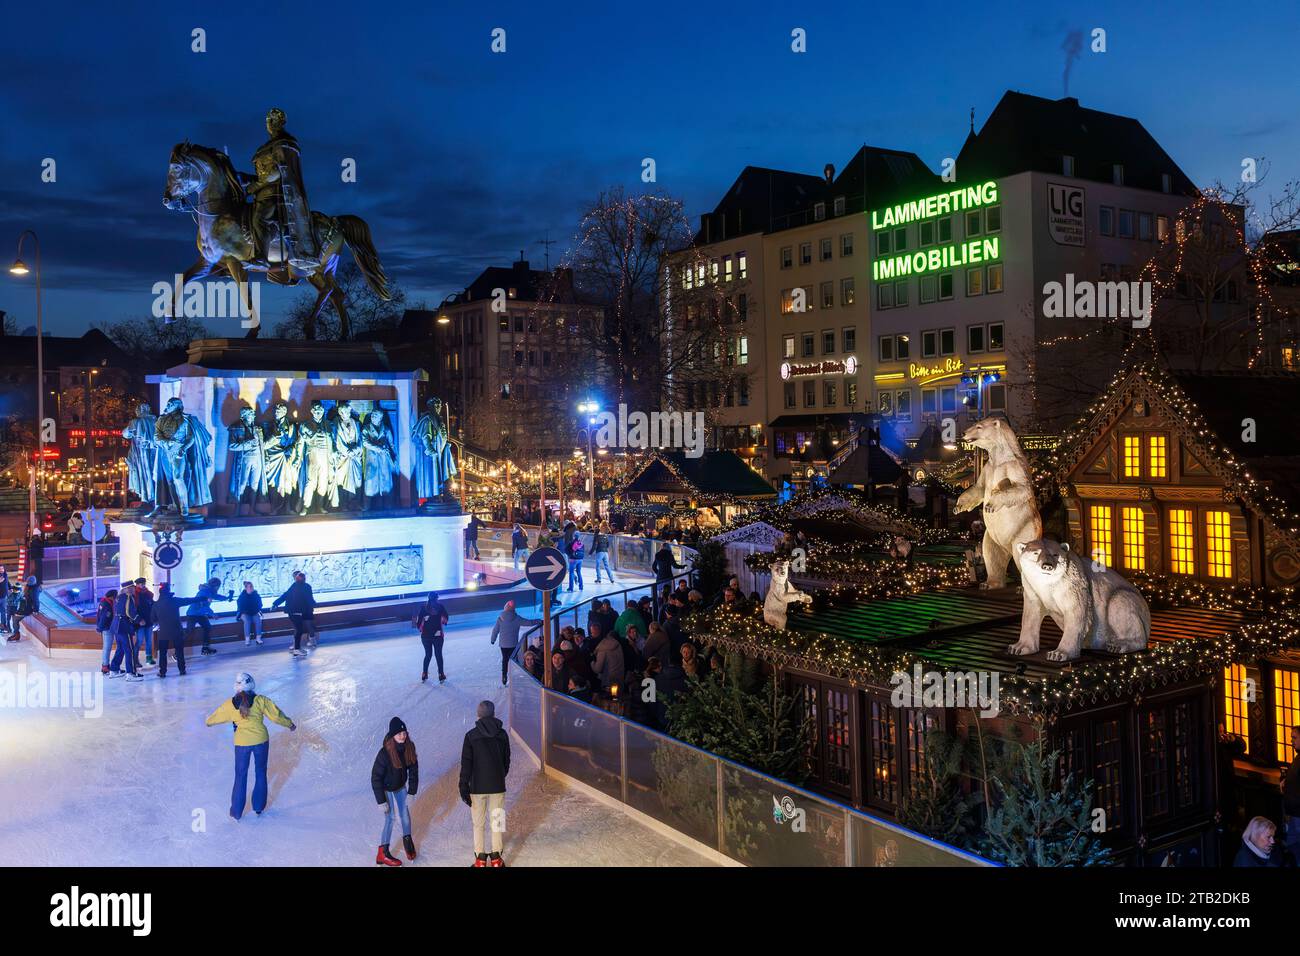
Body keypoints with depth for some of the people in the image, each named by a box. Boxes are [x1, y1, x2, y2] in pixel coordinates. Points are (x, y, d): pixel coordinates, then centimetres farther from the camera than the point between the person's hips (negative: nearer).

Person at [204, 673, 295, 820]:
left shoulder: (230, 704, -3)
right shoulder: (260, 700, -9)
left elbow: (216, 716, 15)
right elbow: (276, 715, -4)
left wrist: (209, 722, 38)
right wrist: (290, 724, 13)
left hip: (242, 743, 0)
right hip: (261, 740, 0)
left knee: (240, 776, 13)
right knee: (260, 773, 17)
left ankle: (236, 812, 20)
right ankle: (258, 808, 25)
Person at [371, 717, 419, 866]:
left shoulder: (409, 747, -16)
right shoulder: (385, 753, -31)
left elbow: (413, 768, -5)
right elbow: (376, 777, -25)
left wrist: (412, 790, -6)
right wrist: (381, 801, -23)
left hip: (401, 787, 5)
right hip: (387, 789, -4)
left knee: (404, 812, 11)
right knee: (390, 817, -4)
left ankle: (407, 840, 35)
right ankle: (383, 854, 6)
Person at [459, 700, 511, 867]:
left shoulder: (471, 735, -7)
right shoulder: (502, 734, -1)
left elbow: (466, 762, -9)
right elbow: (506, 759, 8)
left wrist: (464, 786, -4)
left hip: (477, 786, -2)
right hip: (498, 785, 2)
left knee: (478, 823, 9)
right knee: (496, 821, 10)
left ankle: (480, 858, 12)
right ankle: (495, 858, 13)